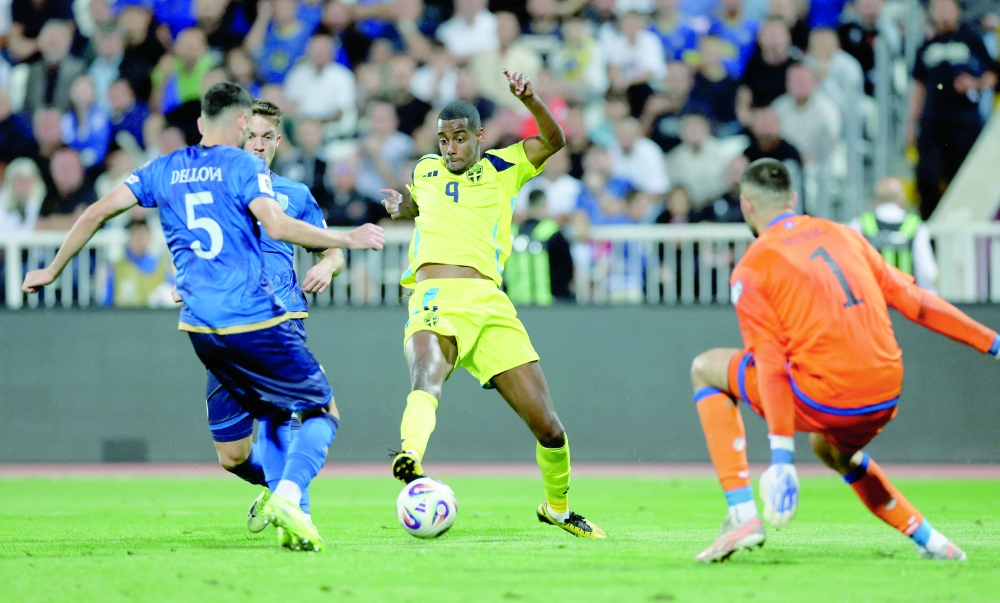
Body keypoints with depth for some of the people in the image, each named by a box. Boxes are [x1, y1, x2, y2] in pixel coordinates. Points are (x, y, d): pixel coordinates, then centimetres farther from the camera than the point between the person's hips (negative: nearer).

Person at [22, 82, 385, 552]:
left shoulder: (164, 170, 14)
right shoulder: (243, 165, -2)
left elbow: (97, 213, 11)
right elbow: (277, 227, -16)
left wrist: (52, 271, 21)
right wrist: (348, 239, -7)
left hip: (199, 327, 6)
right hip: (255, 318, -6)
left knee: (273, 414, 23)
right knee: (322, 411, 4)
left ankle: (290, 515, 9)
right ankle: (287, 496, -20)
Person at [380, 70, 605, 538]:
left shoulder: (500, 170, 17)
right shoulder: (425, 171, 24)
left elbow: (553, 140, 4)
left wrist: (529, 99, -12)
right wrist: (402, 207, 24)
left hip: (491, 305, 1)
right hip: (435, 303, -1)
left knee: (548, 428, -2)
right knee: (427, 379, -37)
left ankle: (557, 507, 24)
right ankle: (410, 456, -65)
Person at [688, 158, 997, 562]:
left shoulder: (751, 270, -1)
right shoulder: (841, 235, 15)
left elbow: (772, 365, -11)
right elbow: (914, 301, 14)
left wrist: (782, 457, -15)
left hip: (823, 399, -6)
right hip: (886, 397, 6)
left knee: (706, 370, 15)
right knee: (830, 449, 39)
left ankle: (743, 515, 4)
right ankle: (928, 540, 30)